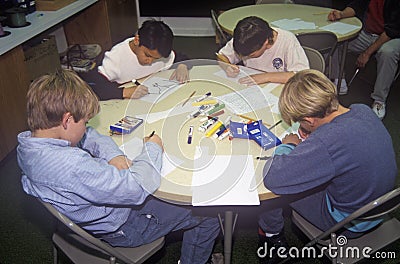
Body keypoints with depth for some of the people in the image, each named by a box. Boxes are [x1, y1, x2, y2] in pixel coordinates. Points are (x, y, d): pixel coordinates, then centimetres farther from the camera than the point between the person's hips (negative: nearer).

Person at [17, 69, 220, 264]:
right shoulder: (73, 165, -41)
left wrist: (113, 155, -14)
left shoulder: (28, 142, -10)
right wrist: (152, 149, -19)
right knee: (208, 221, 3)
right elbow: (136, 189, -37)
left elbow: (88, 136, 4)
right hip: (120, 227, -9)